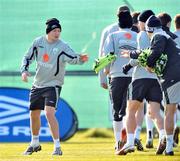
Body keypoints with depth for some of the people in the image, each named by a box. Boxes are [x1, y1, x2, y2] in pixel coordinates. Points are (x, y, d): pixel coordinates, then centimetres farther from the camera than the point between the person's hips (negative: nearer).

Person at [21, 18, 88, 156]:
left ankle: (57, 147, -17)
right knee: (34, 114, 15)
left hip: (53, 85, -5)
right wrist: (24, 70, -6)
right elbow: (28, 57, 10)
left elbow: (72, 58, -30)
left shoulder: (62, 46, -15)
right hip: (37, 84, 5)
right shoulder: (38, 42, -1)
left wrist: (80, 59, -51)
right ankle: (35, 144, 37)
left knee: (49, 113, -22)